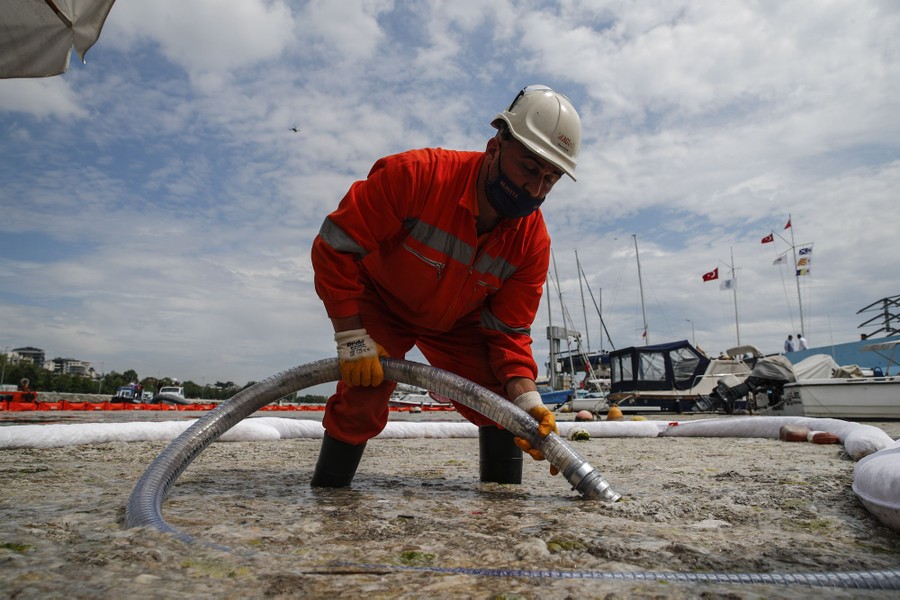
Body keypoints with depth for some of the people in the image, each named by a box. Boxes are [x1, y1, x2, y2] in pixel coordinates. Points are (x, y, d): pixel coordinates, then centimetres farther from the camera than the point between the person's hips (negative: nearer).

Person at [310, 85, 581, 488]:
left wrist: (528, 401, -30)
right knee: (361, 402, -14)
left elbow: (508, 332, -15)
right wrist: (353, 340, -29)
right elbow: (334, 247, -28)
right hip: (379, 306, -3)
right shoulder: (415, 174, -34)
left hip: (456, 324, 4)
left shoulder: (533, 241, -21)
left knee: (502, 405, -7)